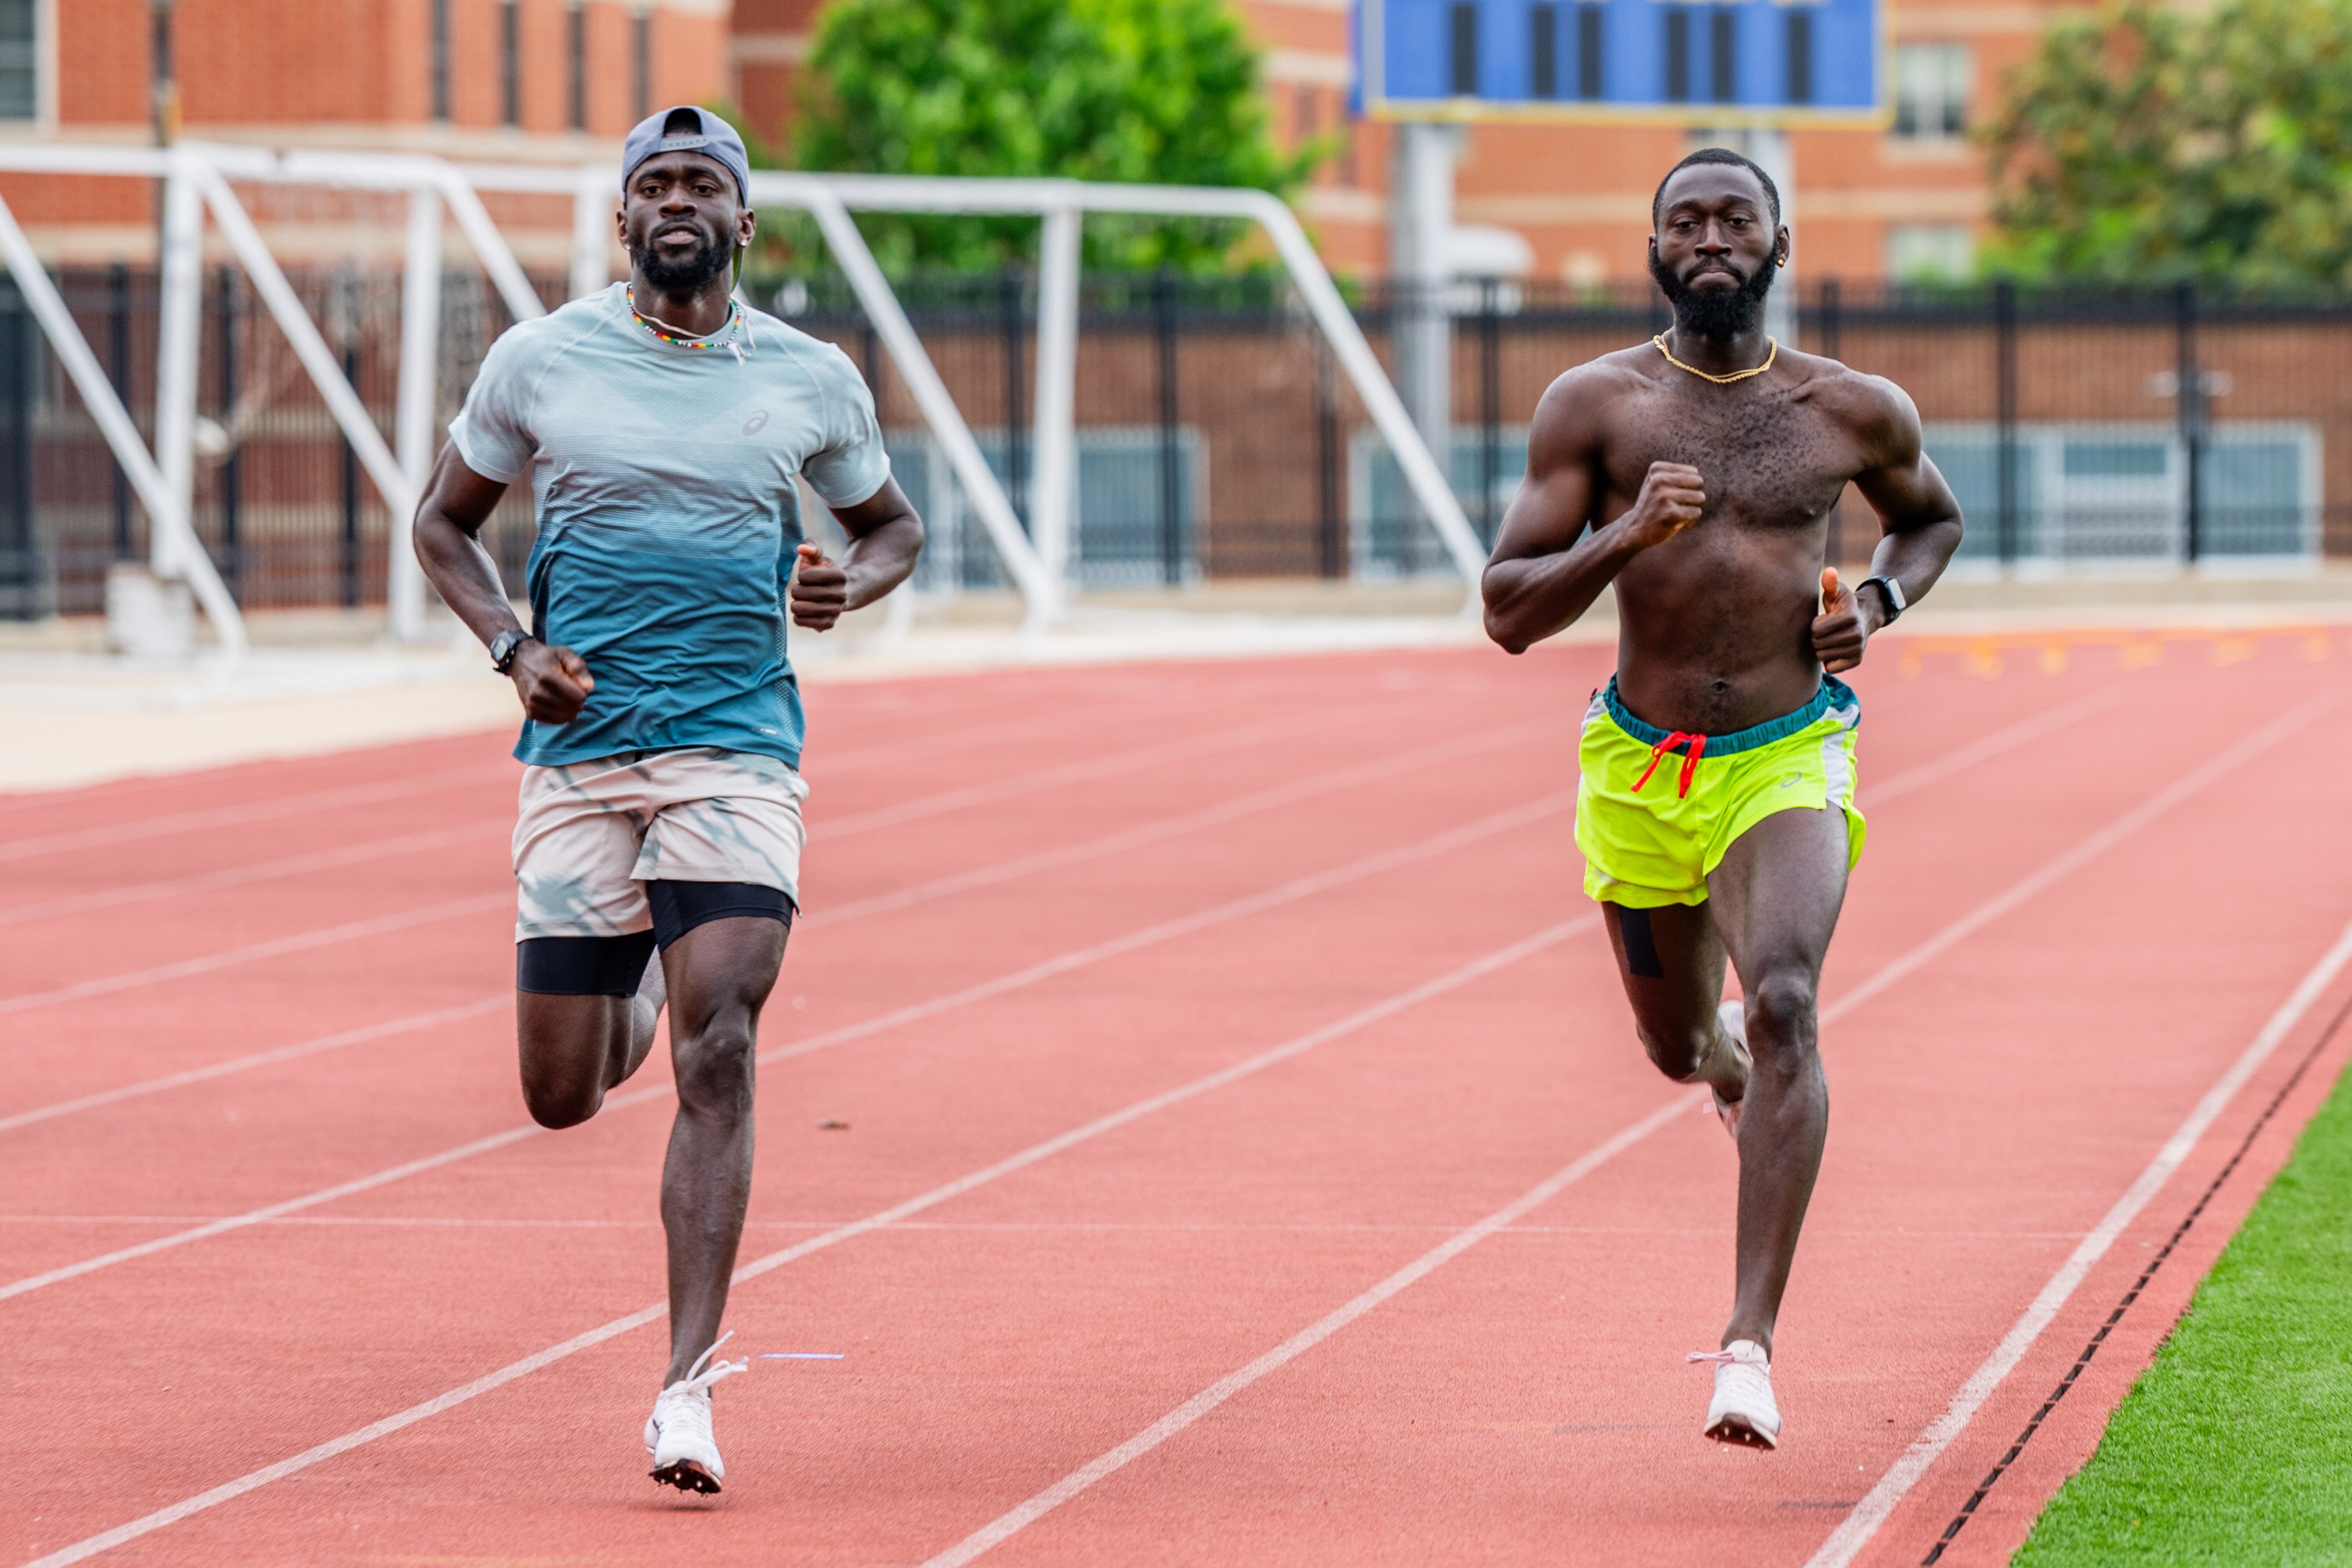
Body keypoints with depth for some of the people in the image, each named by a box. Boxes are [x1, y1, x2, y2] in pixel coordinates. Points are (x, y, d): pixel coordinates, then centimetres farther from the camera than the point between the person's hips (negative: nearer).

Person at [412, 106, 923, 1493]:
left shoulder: (814, 381, 5)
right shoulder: (540, 362, 2)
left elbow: (894, 522, 21)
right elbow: (445, 522, 13)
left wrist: (852, 583, -3)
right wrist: (512, 646, -4)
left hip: (739, 753, -1)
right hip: (578, 755, 1)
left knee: (718, 1056, -16)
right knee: (563, 1096, 4)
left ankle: (689, 1383, -14)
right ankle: (632, 993, 43)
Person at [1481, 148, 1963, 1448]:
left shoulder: (1855, 411, 1)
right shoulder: (1595, 406, -4)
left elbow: (1934, 519, 22)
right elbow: (1507, 613, -7)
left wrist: (1880, 601, 0)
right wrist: (1626, 533, -24)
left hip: (1788, 761, -2)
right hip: (1639, 771, 2)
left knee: (1783, 1004, -26)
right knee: (1679, 1045, 18)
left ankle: (1751, 1341, -29)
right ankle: (1732, 1058, 60)